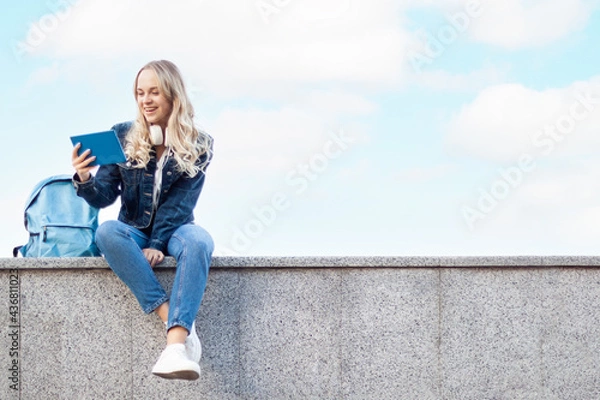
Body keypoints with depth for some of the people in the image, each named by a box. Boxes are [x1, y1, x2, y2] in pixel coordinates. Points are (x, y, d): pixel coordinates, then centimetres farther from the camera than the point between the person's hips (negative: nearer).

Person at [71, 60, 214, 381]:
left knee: (198, 240, -37)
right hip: (134, 231, 1)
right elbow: (104, 197, -3)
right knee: (107, 232, -34)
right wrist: (85, 180, -26)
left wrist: (157, 244, -24)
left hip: (174, 230, -1)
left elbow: (179, 204, -10)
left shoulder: (197, 145, -1)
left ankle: (176, 344, -53)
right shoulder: (123, 137, 1)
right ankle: (173, 319, -41)